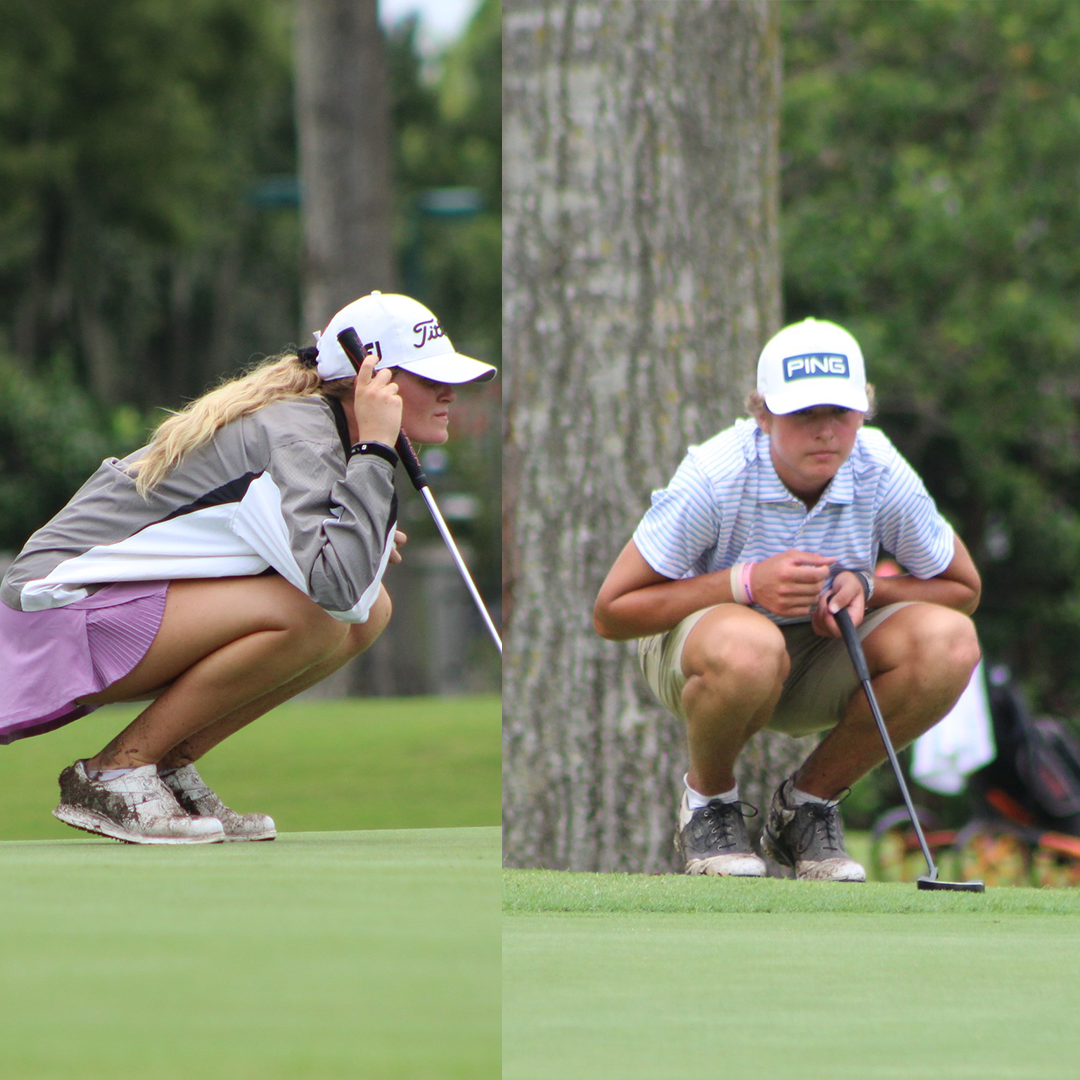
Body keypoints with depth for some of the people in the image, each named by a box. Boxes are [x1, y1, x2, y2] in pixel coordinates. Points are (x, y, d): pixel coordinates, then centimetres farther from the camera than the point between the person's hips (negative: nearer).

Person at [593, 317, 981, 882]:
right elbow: (611, 612, -21)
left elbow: (962, 588, -1)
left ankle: (808, 801, -3)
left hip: (822, 657, 4)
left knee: (950, 642, -25)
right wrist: (745, 583, -30)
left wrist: (867, 586, -20)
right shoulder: (713, 475, -26)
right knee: (748, 646, -42)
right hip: (693, 635, -4)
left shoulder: (882, 474, -18)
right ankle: (708, 800, -7)